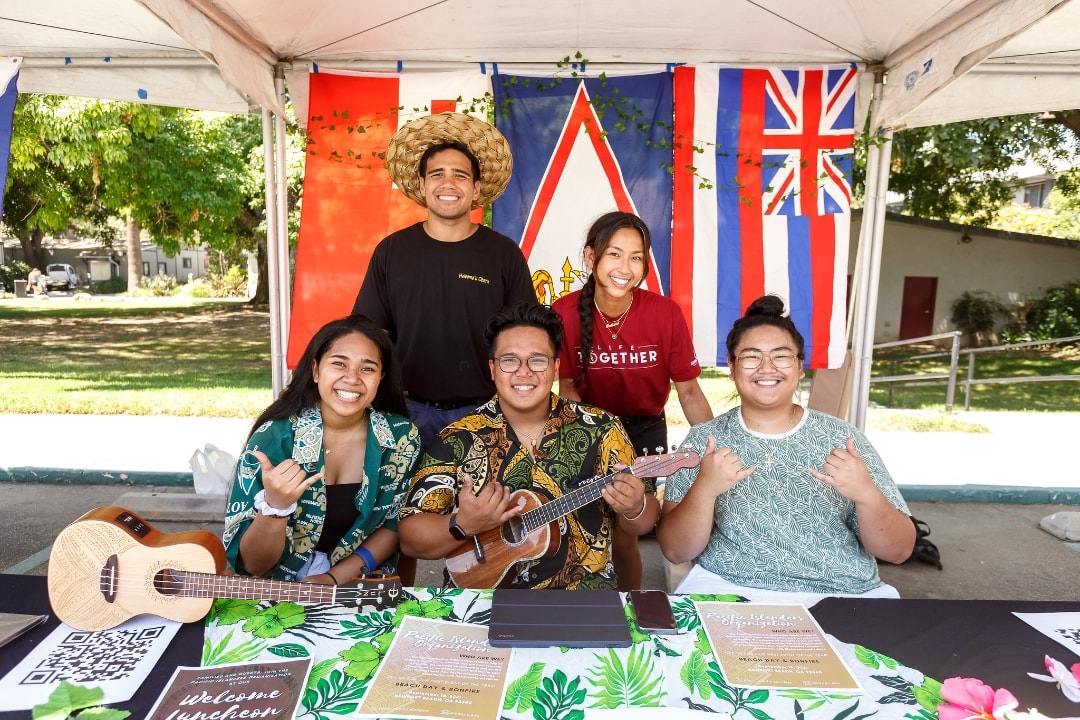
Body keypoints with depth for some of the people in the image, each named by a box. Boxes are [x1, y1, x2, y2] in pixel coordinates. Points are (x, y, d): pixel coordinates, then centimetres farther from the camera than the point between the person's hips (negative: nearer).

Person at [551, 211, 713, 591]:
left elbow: (689, 392, -9)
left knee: (623, 537, 6)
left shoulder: (666, 313, -18)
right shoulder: (565, 313, -18)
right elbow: (567, 388, -8)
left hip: (644, 434, 0)